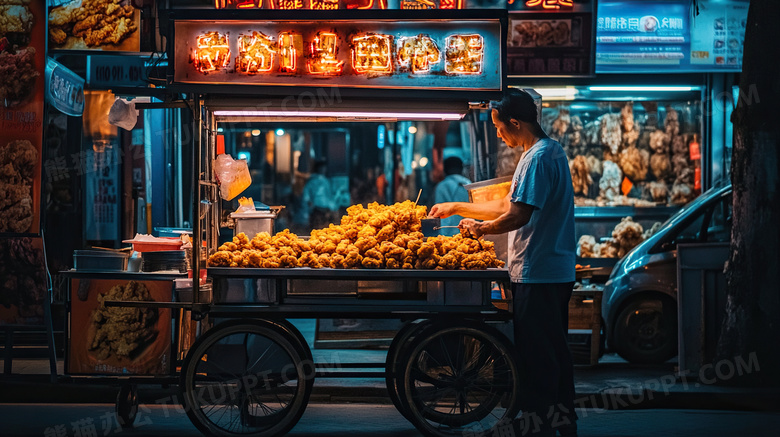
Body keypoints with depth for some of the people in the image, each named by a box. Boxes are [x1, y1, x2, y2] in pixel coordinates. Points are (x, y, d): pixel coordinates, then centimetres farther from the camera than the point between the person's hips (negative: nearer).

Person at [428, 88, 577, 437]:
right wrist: (456, 208, 23)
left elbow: (518, 215, -22)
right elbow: (507, 205, 22)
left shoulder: (537, 158, -16)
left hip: (537, 275, -10)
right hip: (556, 273, 10)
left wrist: (481, 228, -5)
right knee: (554, 352, 15)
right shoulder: (551, 151, 17)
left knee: (535, 356, -4)